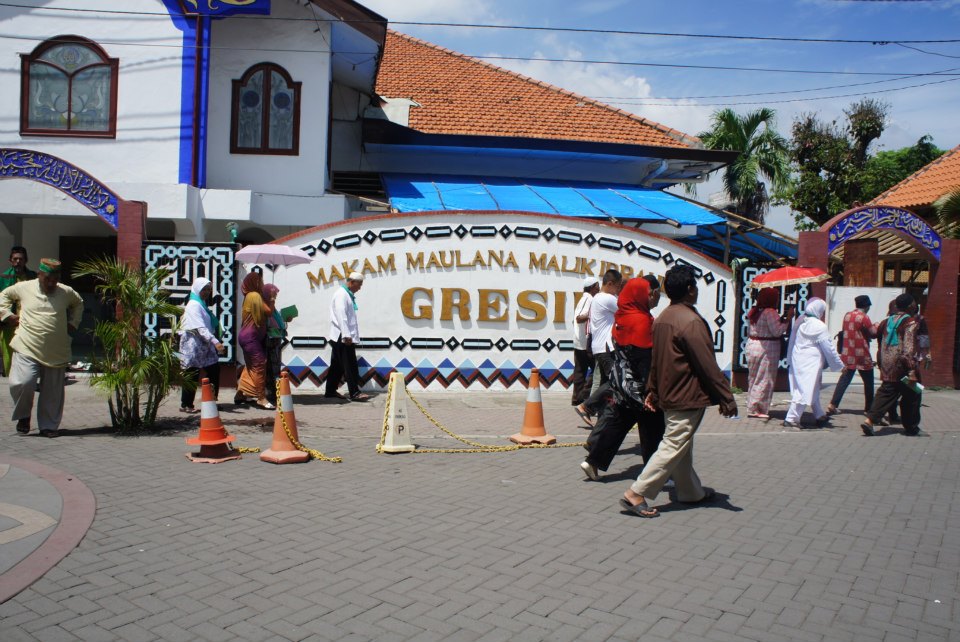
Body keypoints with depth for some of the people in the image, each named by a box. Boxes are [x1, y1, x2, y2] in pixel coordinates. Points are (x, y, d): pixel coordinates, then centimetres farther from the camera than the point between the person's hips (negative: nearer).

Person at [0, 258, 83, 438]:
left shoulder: (67, 292, 4)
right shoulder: (24, 288, 2)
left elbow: (79, 303, 25)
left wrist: (73, 323, 14)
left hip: (56, 352, 2)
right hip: (27, 348, -2)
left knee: (53, 392, 6)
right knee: (22, 383, -17)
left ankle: (49, 426, 20)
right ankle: (23, 416, 11)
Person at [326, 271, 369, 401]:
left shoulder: (348, 294, 18)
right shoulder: (341, 294, -12)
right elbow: (341, 316, -20)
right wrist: (346, 335, -24)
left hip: (341, 337, 10)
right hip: (343, 337, -10)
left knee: (337, 366, 12)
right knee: (350, 366, -8)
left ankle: (331, 391, 18)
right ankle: (354, 393, -6)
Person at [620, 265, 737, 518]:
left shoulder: (662, 319, 7)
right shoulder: (691, 321, -20)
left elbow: (655, 360, 14)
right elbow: (708, 365, -19)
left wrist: (653, 391, 21)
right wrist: (727, 399, -14)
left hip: (670, 393, 9)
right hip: (688, 396, -9)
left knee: (681, 445, 19)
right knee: (673, 447, -5)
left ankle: (690, 491, 34)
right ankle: (636, 494, -6)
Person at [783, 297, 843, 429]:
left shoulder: (799, 322, 9)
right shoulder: (820, 326, -13)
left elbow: (792, 342, 15)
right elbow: (829, 348, -9)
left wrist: (790, 360, 22)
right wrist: (839, 365, 1)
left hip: (797, 361, 9)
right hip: (810, 363, -9)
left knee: (813, 390, 20)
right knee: (805, 391, -6)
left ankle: (820, 416, 32)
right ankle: (791, 419, -9)